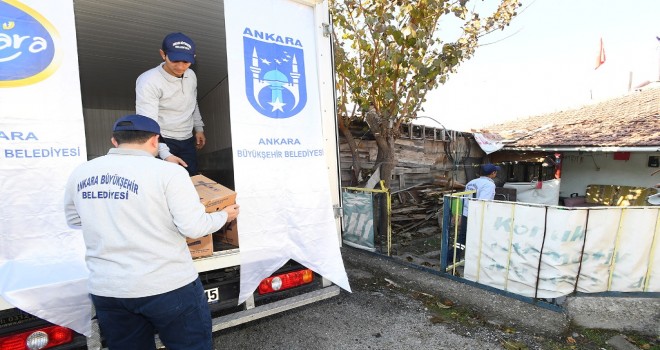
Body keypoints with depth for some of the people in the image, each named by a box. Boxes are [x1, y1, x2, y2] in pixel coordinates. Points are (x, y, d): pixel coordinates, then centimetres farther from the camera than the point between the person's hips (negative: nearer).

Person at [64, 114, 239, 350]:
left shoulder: (80, 174, 2)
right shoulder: (167, 172, -15)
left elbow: (74, 219, 18)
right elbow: (193, 227, -17)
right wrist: (224, 216, 1)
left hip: (106, 290, 6)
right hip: (168, 287, -5)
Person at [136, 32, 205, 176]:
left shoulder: (191, 75, 2)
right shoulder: (148, 81, -19)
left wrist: (199, 128, 19)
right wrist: (165, 154, -37)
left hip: (188, 141, 6)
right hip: (162, 142, -6)